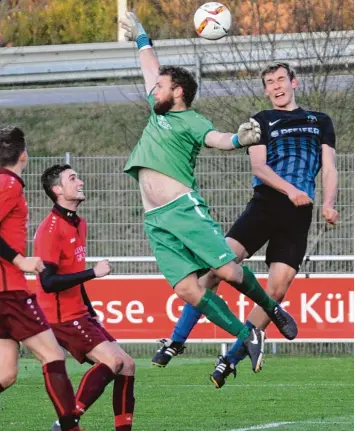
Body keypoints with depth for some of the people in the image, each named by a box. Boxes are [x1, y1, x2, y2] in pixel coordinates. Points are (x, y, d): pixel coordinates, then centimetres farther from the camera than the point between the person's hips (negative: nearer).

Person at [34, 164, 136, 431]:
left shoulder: (78, 224, 14)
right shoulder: (51, 229, -15)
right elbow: (48, 282, -23)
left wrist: (92, 312, 24)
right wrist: (94, 272, -22)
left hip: (79, 314, 10)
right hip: (62, 317, -10)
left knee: (126, 365, 5)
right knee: (112, 360, -22)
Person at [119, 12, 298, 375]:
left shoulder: (190, 121, -1)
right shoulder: (158, 112, 20)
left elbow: (216, 139, -22)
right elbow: (151, 69, 35)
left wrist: (239, 139, -43)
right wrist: (140, 38, 47)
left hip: (184, 208, -6)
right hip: (155, 221, 6)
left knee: (228, 271, -12)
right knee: (186, 288, -8)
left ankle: (272, 310, 15)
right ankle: (247, 337, -1)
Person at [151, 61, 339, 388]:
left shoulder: (320, 122, 19)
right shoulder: (262, 122, 13)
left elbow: (329, 168, 12)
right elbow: (258, 167, -1)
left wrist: (328, 204, -8)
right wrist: (290, 190, -19)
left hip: (298, 214, 1)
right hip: (265, 204, -1)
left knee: (277, 290, -10)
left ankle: (231, 360, 0)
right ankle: (177, 340, -5)